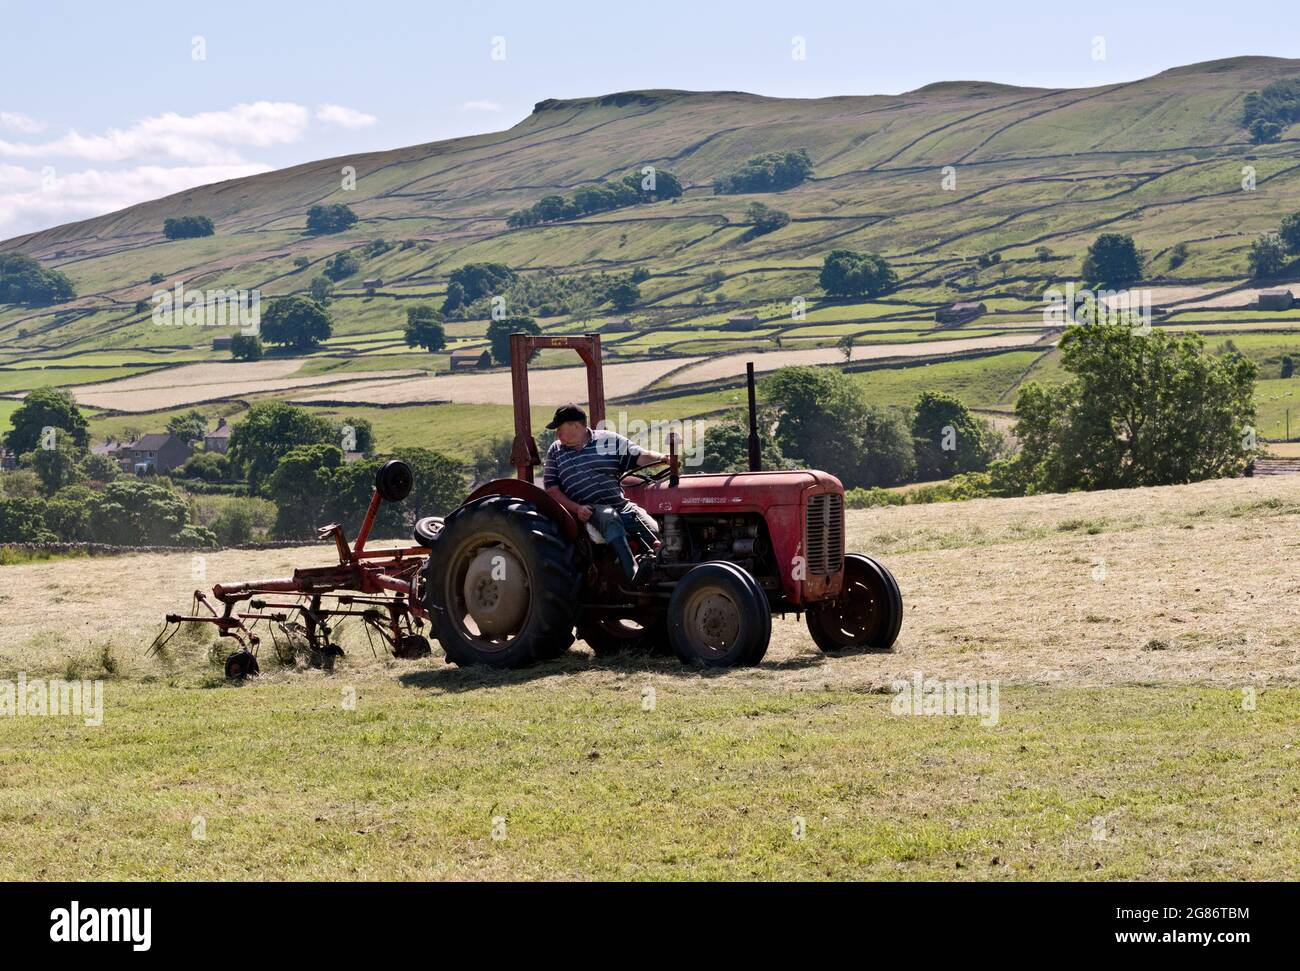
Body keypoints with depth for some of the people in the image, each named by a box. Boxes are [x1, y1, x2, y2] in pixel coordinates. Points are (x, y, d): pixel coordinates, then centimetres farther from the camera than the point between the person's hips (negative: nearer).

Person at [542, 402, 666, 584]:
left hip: (620, 505, 3)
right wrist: (576, 508, -8)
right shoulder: (555, 452, 14)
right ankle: (632, 571, -54)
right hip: (588, 511, -3)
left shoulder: (609, 441, 11)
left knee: (651, 529, -24)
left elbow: (640, 457, 4)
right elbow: (552, 490, 8)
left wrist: (662, 458, -18)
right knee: (609, 517, -37)